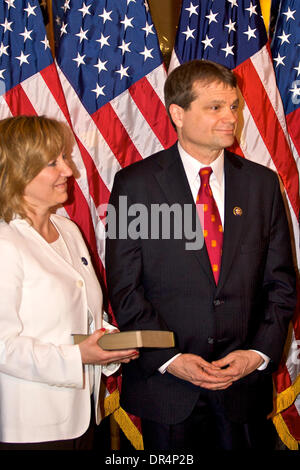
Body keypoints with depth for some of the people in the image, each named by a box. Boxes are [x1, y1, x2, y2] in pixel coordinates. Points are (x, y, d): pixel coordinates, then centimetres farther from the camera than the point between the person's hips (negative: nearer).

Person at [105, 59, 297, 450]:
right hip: (166, 384, -2)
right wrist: (170, 358, -13)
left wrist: (260, 352, -7)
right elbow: (124, 287, -6)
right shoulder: (135, 183, -4)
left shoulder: (263, 183, 4)